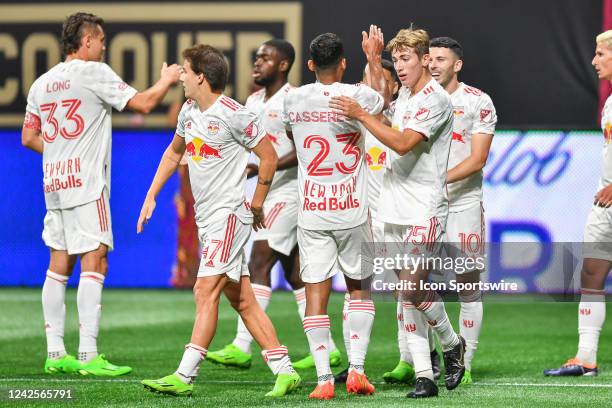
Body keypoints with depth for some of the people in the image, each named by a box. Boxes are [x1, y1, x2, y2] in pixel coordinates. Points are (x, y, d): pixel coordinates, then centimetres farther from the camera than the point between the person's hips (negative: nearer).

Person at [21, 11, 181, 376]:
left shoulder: (42, 83, 14)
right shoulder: (94, 72, -7)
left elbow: (29, 137, 18)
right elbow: (143, 103, -7)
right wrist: (167, 80, 9)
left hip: (54, 182, 8)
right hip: (86, 183, -8)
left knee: (59, 265, 9)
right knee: (94, 263, -8)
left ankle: (55, 353, 8)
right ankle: (88, 355, -13)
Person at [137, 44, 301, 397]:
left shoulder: (233, 115, -13)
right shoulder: (189, 111, 11)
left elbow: (269, 157, -7)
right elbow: (174, 153, 27)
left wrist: (256, 204, -2)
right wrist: (151, 196, 21)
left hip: (230, 213, -9)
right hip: (206, 216, 9)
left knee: (206, 291, -14)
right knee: (241, 299, 7)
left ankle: (184, 376, -17)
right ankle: (284, 370, 11)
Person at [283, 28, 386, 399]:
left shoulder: (294, 100, 2)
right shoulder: (357, 96, -7)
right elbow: (384, 101, 17)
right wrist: (375, 59, 27)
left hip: (311, 214, 1)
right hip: (352, 212, -1)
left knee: (316, 293, 1)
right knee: (360, 287, 14)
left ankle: (324, 378, -6)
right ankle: (357, 369, 5)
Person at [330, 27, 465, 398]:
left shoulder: (437, 100, -12)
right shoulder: (404, 94, 14)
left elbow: (402, 143, -22)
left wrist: (361, 114, -22)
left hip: (425, 209, -8)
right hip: (396, 210, 8)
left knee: (413, 289, -14)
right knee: (409, 293, 5)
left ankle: (452, 344, 12)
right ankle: (424, 375, 7)